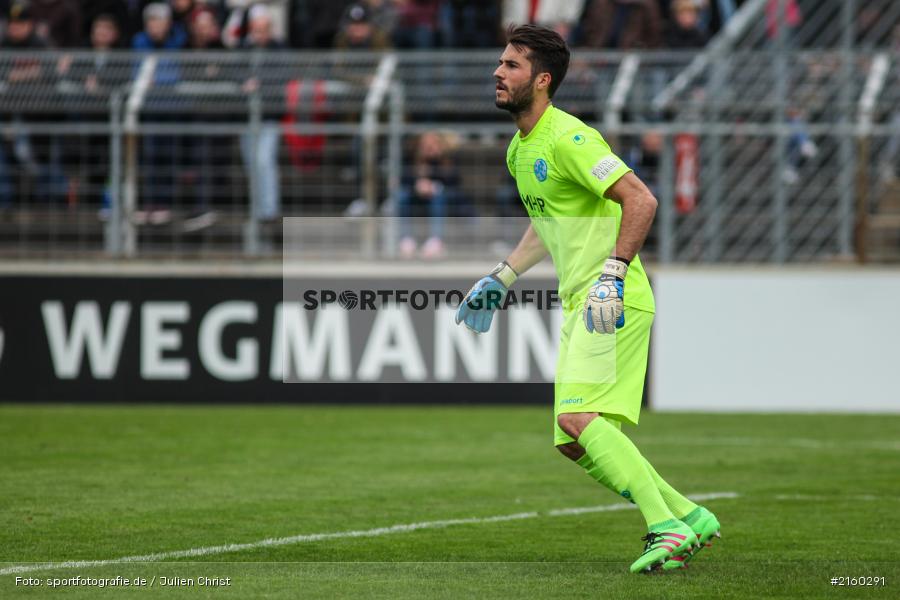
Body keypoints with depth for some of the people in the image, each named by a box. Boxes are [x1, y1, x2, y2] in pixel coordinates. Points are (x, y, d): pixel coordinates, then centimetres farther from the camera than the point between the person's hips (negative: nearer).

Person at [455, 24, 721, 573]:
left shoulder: (568, 138, -15)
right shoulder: (519, 148, 15)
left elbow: (641, 200, -22)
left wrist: (612, 275, -27)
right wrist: (503, 278, 27)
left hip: (615, 301, -10)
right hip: (578, 303, 10)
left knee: (578, 418, -23)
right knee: (575, 444, 6)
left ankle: (667, 529, -22)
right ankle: (691, 518, 14)